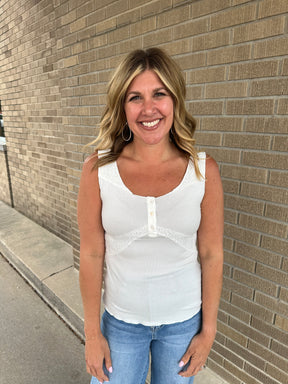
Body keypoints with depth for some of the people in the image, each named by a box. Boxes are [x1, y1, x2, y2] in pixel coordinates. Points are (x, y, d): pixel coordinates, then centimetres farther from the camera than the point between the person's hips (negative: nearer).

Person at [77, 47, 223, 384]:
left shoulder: (204, 171, -15)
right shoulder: (98, 170, -16)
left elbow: (211, 255, -7)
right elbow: (91, 255, -11)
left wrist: (208, 330, 0)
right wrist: (92, 333, -2)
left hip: (184, 320, 1)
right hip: (121, 320, 0)